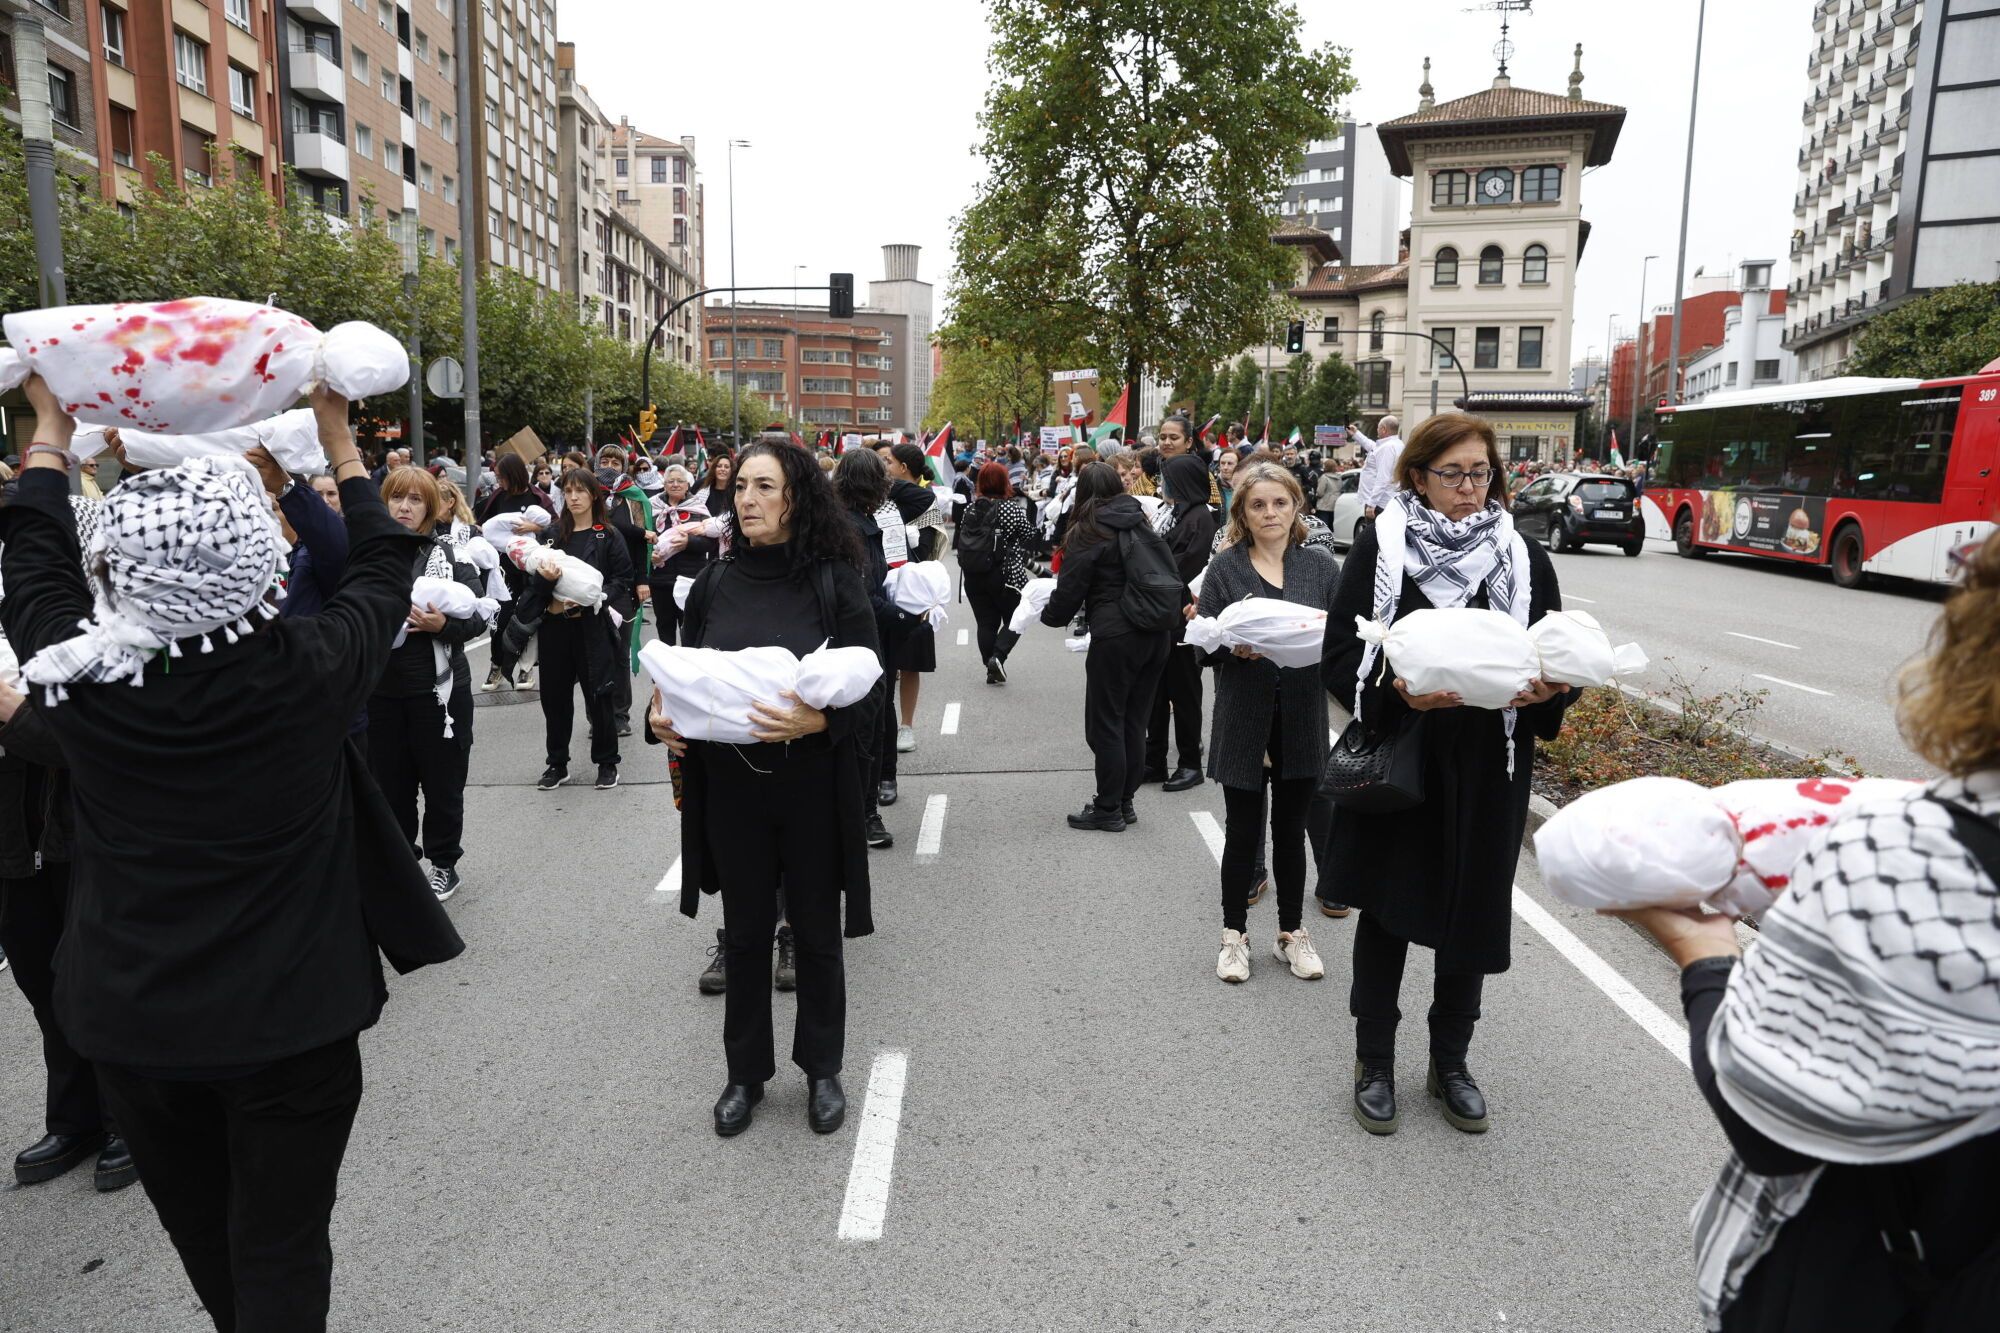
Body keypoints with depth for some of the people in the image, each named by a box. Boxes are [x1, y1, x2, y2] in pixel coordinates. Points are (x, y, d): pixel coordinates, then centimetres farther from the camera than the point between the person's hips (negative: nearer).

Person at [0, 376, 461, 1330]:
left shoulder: (76, 673, -15)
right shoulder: (309, 674, -20)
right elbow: (385, 571, 0)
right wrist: (338, 439, 12)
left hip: (130, 1019, 3)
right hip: (290, 1019, -3)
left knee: (197, 1232, 25)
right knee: (281, 1250, 10)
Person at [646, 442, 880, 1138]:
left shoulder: (834, 583, -8)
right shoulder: (714, 582, 2)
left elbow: (865, 694, -9)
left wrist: (813, 721, -28)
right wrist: (661, 714, -9)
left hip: (812, 787, -2)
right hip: (730, 786, 3)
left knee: (816, 935, 12)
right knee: (745, 934, 14)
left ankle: (822, 1068, 32)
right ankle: (746, 1072, 33)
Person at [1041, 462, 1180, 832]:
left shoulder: (1088, 532, -5)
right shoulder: (1140, 522, 12)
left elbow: (1069, 593, -6)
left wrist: (1046, 613, 14)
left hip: (1116, 637, -6)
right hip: (1158, 632, 6)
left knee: (1105, 724, 4)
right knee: (1134, 721, 14)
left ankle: (1108, 810, 11)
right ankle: (1124, 801, 23)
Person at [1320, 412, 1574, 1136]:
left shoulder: (1523, 557, 5)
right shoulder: (1381, 548, -3)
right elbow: (1339, 656, -7)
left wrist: (1548, 691, -16)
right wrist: (1397, 691, -25)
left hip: (1485, 771, 3)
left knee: (1472, 914, 12)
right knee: (1387, 912, 8)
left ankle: (1451, 1062, 32)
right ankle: (1374, 1063, 26)